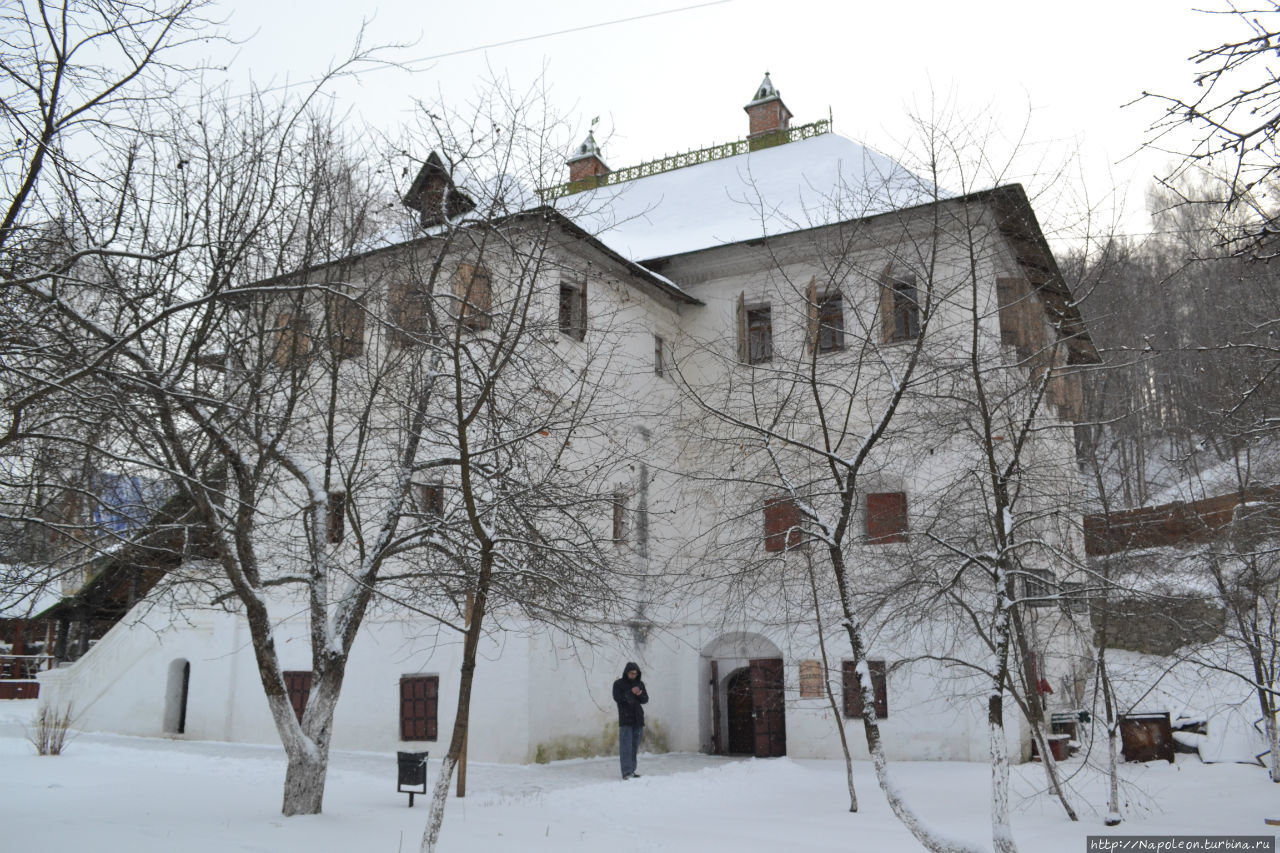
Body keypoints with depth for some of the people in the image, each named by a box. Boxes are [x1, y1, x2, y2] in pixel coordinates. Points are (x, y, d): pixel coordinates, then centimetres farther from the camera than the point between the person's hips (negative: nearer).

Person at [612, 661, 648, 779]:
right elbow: (617, 698, -14)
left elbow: (646, 699, 8)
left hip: (638, 720, 5)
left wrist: (640, 695, -13)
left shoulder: (640, 684, 12)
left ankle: (632, 770, 16)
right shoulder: (618, 684, -1)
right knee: (626, 747, -9)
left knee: (635, 747, 8)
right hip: (625, 720, -5)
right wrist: (631, 693, -21)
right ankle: (627, 772, -10)